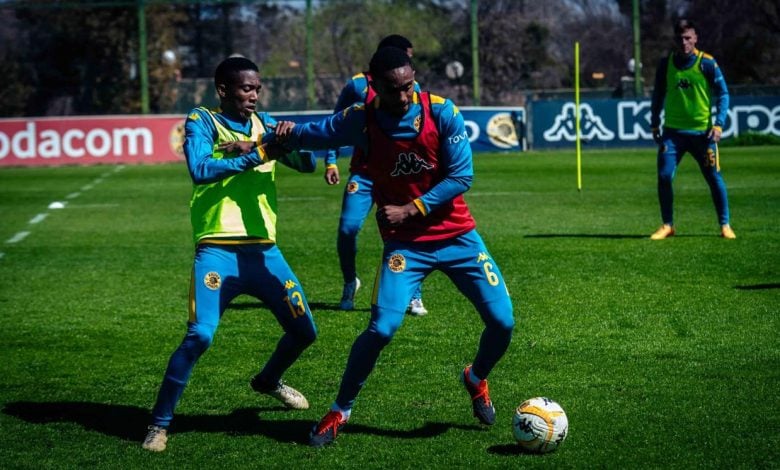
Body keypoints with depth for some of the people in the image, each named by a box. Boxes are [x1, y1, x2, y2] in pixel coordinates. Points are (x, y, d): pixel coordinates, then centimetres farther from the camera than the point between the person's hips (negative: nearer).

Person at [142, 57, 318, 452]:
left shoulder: (263, 124, 12)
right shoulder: (202, 122, -2)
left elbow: (308, 164, 5)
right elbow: (200, 169, -20)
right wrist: (257, 156, -20)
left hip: (264, 250, 6)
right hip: (218, 252, -6)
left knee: (304, 331, 11)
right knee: (199, 336, -21)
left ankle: (269, 380, 43)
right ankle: (159, 423, -7)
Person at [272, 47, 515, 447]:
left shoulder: (442, 112, -12)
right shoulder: (361, 120, -10)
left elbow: (460, 177, -11)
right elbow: (312, 134, 6)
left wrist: (410, 210, -15)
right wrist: (285, 133, -14)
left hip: (457, 236, 1)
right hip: (404, 243, -1)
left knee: (501, 321, -4)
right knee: (381, 328, -19)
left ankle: (476, 380, 31)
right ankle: (339, 411, 2)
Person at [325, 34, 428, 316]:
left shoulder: (411, 88, 6)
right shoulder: (358, 86, -3)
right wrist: (330, 162, -1)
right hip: (363, 173, -2)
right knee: (347, 229, -11)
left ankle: (414, 297, 4)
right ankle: (350, 283, 18)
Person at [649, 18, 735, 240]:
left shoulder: (707, 63, -6)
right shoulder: (666, 64, 2)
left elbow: (723, 94, -3)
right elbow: (658, 95, 13)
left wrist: (718, 124, -12)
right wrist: (654, 124, 8)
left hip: (702, 132, -2)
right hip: (672, 131, 2)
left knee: (714, 178, -1)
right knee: (664, 176, -7)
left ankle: (725, 225, 13)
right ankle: (667, 225, 8)